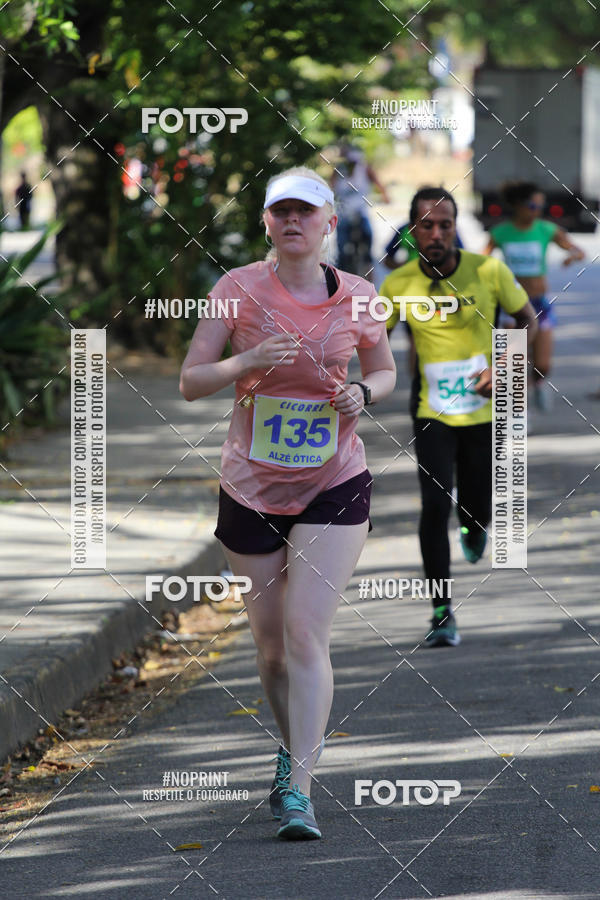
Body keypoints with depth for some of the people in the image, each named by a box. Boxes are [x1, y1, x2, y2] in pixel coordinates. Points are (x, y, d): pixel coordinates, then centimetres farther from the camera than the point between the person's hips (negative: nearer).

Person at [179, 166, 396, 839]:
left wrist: (363, 393, -6)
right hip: (251, 484, 1)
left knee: (306, 633, -13)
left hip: (334, 485, -1)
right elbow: (189, 382, -4)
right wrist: (247, 362, -22)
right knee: (269, 643, 10)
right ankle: (294, 744, 38)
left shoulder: (357, 297, -1)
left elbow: (385, 371, 17)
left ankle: (298, 790, -13)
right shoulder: (239, 288, -4)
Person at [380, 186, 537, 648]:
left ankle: (474, 528, 48)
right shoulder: (399, 285, -9)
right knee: (435, 504, -16)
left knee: (477, 511, 6)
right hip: (431, 414, 0)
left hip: (483, 411, 0)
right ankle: (443, 614, -8)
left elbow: (527, 318, 3)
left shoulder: (488, 271, -10)